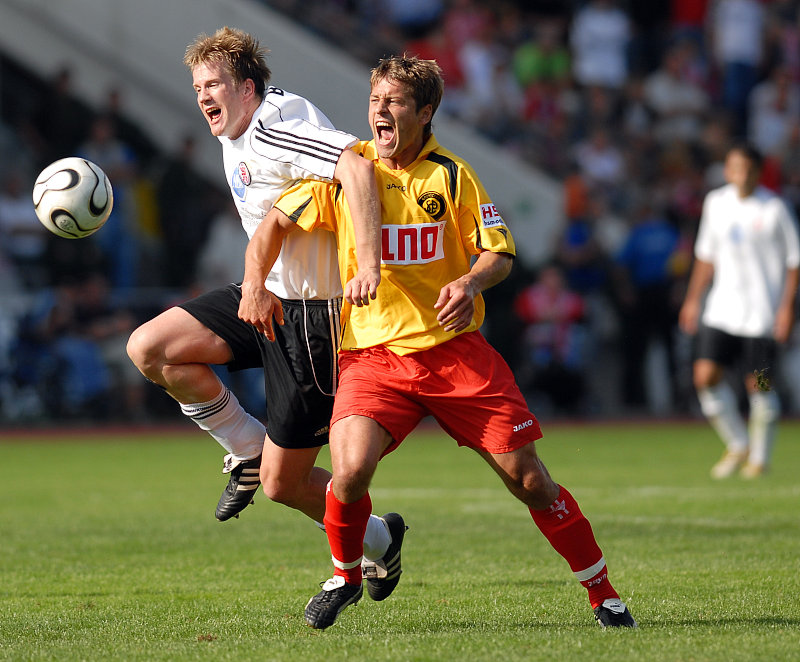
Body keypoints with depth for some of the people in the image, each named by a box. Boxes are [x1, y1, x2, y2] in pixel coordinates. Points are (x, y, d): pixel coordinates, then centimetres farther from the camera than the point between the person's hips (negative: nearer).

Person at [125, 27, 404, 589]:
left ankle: (378, 541, 25)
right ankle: (250, 451, 8)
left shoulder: (273, 128, -21)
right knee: (149, 348, -9)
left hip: (314, 315, -9)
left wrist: (369, 266, -43)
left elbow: (356, 168, -36)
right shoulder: (235, 137, 11)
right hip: (263, 296, 9)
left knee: (283, 484, -4)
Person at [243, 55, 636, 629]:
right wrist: (254, 284, -6)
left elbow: (500, 252, 3)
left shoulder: (452, 175, -1)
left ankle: (604, 594, 12)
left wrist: (470, 282, -19)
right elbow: (276, 222, 9)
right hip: (372, 352, 0)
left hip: (455, 348, 0)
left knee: (528, 477, -3)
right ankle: (345, 577, 5)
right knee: (352, 468, -25)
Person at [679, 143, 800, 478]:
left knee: (759, 385, -1)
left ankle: (760, 455, 19)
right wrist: (693, 299, 16)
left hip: (762, 312, -4)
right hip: (722, 309, 4)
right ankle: (737, 445, 12)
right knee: (706, 375, -8)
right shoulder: (716, 203, 7)